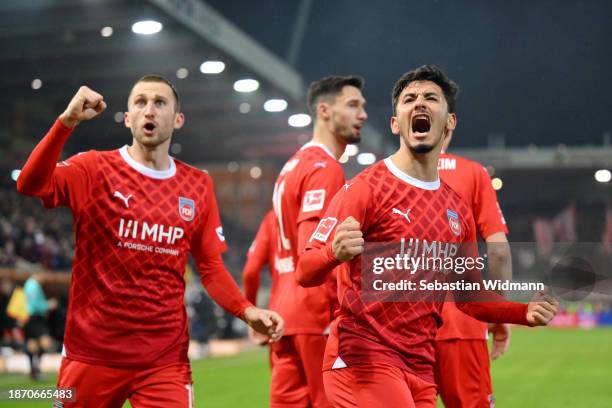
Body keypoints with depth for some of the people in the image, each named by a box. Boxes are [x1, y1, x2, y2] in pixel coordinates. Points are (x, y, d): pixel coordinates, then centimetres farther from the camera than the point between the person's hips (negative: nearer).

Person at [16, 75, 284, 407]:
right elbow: (30, 185, -20)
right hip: (92, 353, -1)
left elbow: (210, 268, 11)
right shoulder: (95, 169, -2)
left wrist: (247, 311, -5)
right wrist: (67, 121, -30)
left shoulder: (198, 186, 7)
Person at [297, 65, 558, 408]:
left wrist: (525, 312, 3)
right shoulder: (367, 187, -7)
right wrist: (336, 253, -34)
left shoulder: (458, 210, 10)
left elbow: (468, 296, 19)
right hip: (364, 360, -6)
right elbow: (306, 273, -12)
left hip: (421, 369, 7)